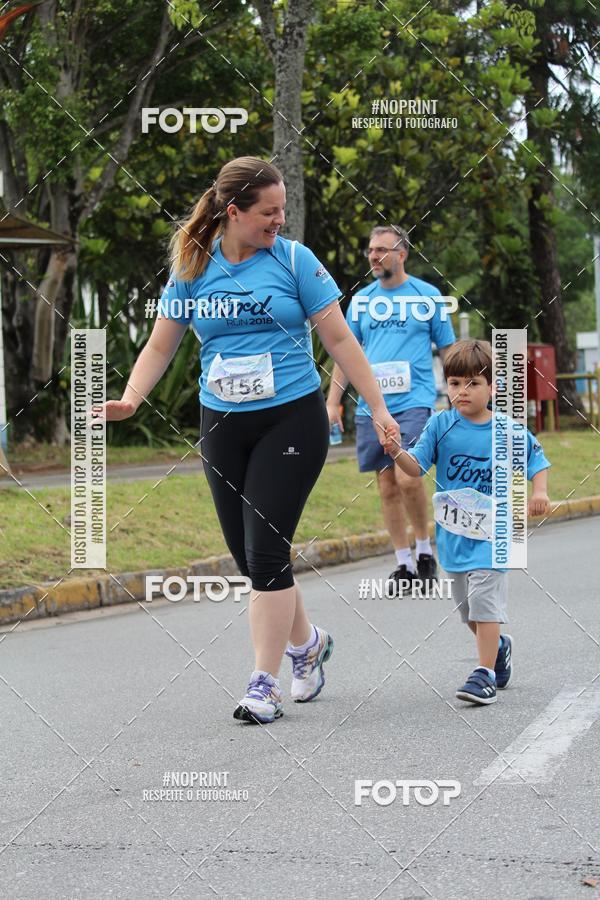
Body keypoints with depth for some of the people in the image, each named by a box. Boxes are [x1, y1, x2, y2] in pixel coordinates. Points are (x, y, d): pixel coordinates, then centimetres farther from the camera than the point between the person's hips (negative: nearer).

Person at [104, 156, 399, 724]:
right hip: (222, 425, 4)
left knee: (265, 550, -10)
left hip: (291, 420, -4)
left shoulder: (293, 260, -3)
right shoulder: (191, 267, 4)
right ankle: (306, 643, 32)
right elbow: (160, 345, 9)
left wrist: (378, 408, -2)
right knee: (246, 554, 8)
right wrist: (131, 398, -9)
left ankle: (264, 684, -1)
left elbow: (338, 338, 0)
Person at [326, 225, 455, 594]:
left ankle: (425, 548, 3)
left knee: (407, 477, -19)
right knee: (387, 486, 5)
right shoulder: (361, 300, 11)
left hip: (414, 401, -4)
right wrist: (332, 402, 9)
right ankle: (404, 564, 14)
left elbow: (448, 351, 7)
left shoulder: (427, 295, 2)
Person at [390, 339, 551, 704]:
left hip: (492, 528, -3)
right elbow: (417, 466, -6)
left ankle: (486, 672, -11)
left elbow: (537, 461, 7)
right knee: (468, 607, 15)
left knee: (484, 599, -15)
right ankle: (498, 646, 41)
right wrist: (397, 453, -26)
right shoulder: (441, 425, -3)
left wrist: (539, 493, -10)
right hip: (453, 531, 3)